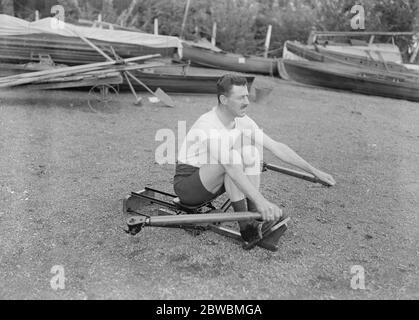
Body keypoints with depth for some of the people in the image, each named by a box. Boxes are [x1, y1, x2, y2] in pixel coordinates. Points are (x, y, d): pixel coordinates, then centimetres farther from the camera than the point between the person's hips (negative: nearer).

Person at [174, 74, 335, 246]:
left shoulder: (241, 120, -3)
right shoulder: (209, 126, -28)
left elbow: (276, 147, -3)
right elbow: (232, 170, -40)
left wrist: (314, 171, -5)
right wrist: (261, 201, -47)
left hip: (211, 183, 8)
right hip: (186, 185, -7)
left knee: (252, 149, -10)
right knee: (232, 154, -31)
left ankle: (254, 214, -11)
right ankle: (245, 225, -24)